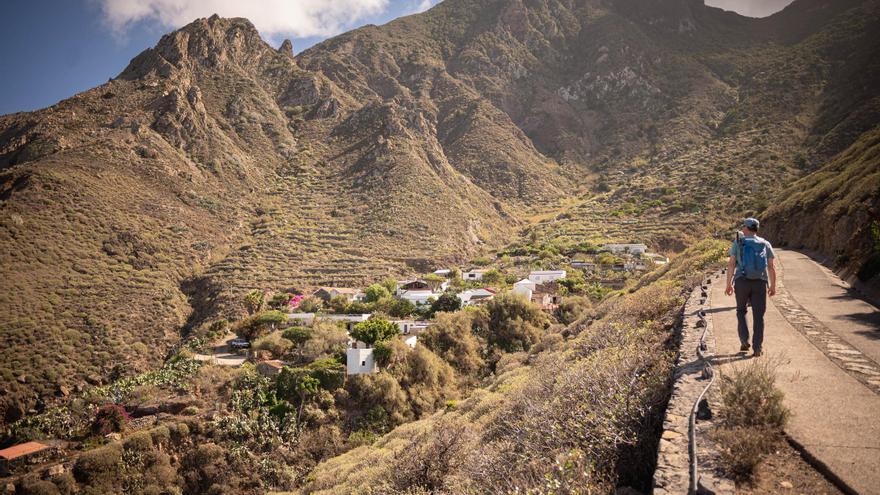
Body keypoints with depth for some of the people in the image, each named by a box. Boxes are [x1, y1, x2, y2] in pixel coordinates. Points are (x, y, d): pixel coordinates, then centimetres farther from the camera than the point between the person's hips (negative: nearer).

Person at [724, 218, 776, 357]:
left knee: (741, 311, 18)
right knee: (758, 316, 5)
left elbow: (731, 264, -3)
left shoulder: (738, 242, 5)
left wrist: (728, 284, -2)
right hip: (760, 282, 1)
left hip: (742, 281, -1)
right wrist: (773, 286, 12)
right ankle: (757, 348, 0)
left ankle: (744, 341, 5)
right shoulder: (765, 244, 9)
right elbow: (771, 267, 4)